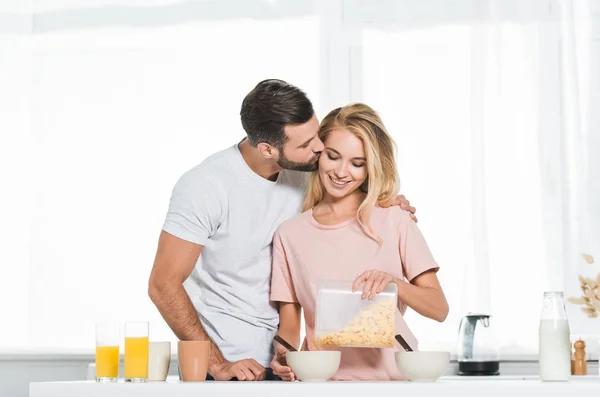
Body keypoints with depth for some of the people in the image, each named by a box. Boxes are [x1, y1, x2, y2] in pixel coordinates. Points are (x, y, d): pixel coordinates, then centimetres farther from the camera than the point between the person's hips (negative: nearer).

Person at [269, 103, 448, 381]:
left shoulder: (394, 221, 6)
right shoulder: (289, 233, 11)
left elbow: (439, 309, 3)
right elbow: (289, 325, 13)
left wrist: (393, 283, -13)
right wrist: (283, 357, -7)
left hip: (392, 376, -2)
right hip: (323, 378, 2)